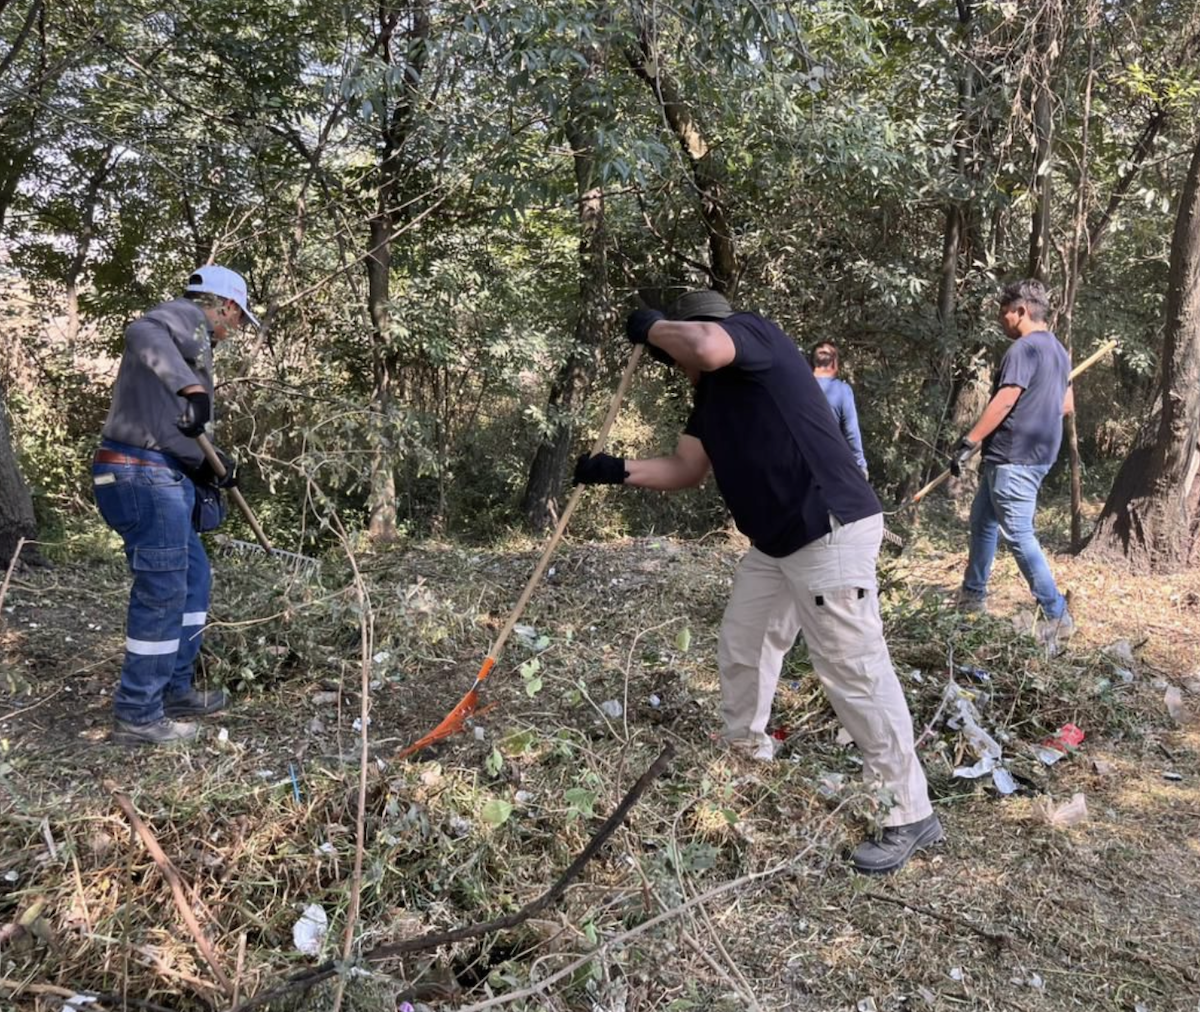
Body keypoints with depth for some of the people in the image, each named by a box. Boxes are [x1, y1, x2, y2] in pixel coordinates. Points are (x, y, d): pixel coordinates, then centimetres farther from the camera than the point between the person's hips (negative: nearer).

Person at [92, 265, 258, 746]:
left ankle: (174, 689, 30)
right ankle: (137, 716, 7)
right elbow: (141, 334, -29)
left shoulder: (186, 334, 24)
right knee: (162, 591, -4)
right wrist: (191, 385, -40)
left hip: (159, 476, 10)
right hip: (144, 476, -10)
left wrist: (212, 465, 25)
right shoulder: (185, 316, -3)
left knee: (194, 576, 19)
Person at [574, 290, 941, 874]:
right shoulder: (710, 392, 18)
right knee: (740, 648, 20)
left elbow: (706, 346, -32)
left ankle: (911, 815, 8)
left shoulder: (752, 333, -8)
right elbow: (686, 469, 19)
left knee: (854, 673, -6)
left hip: (831, 532, -10)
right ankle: (746, 757, 42)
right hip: (775, 540, 10)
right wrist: (617, 471, 11)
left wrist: (652, 328, -13)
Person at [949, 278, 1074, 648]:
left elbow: (1004, 402, -22)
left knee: (1018, 535, -7)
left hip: (1013, 458, -10)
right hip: (1037, 453, 10)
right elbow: (1066, 405, 21)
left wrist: (967, 443, -20)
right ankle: (973, 594, 29)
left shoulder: (1024, 348, -15)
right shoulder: (1058, 351, 15)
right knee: (982, 521, 19)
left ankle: (1056, 615, -2)